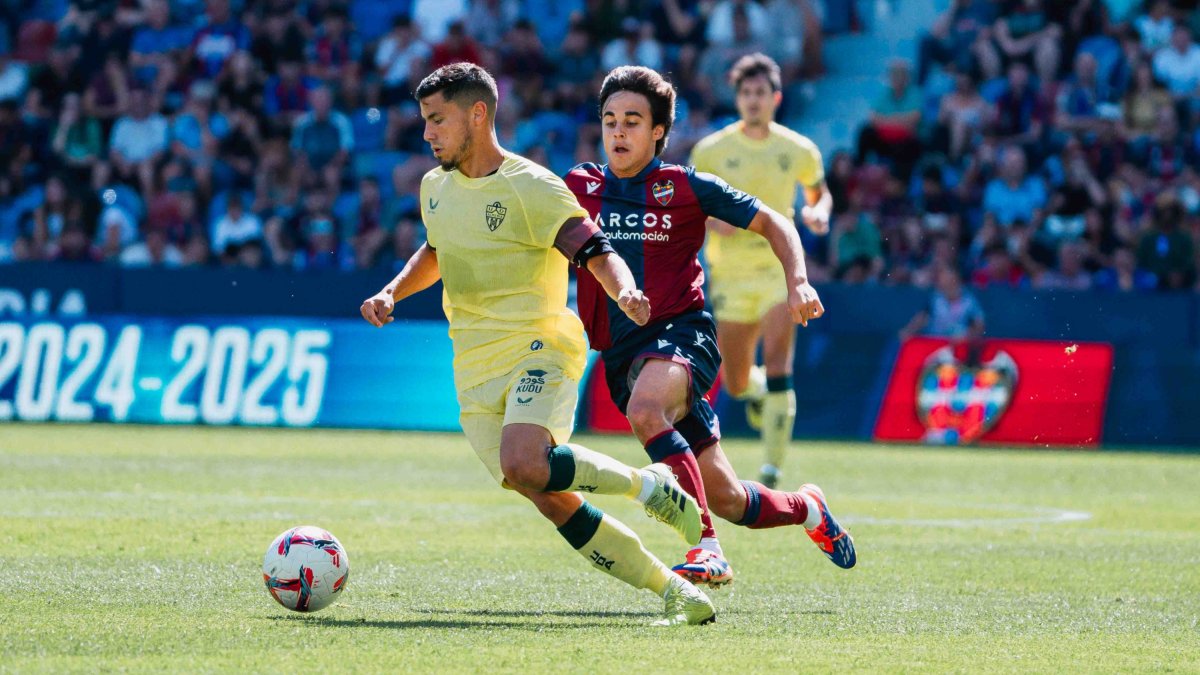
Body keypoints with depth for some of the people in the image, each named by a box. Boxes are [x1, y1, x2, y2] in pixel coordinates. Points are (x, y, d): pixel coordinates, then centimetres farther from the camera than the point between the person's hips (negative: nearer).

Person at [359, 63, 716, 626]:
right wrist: (391, 292, 16)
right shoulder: (436, 188, 13)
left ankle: (648, 485, -8)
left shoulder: (531, 188, -9)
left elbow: (597, 252, -14)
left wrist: (624, 290, -35)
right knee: (553, 502, -5)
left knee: (522, 465, -32)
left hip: (539, 348, -6)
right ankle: (677, 594, 0)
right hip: (476, 370, 6)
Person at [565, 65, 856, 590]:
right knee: (727, 500, 3)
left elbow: (771, 224, 9)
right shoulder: (579, 188, 9)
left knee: (644, 410, -39)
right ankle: (807, 508, 36)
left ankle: (706, 549, -39)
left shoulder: (685, 187, 2)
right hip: (622, 354, 4)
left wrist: (797, 281, -6)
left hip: (681, 331, -4)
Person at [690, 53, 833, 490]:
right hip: (730, 274, 1)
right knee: (735, 385, 6)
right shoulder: (711, 151, -2)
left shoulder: (799, 151, 1)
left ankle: (772, 469, -18)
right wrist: (710, 220, -16)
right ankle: (758, 389, 46)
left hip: (780, 268, -1)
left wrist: (818, 212, -7)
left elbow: (820, 192, 17)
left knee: (777, 363, -21)